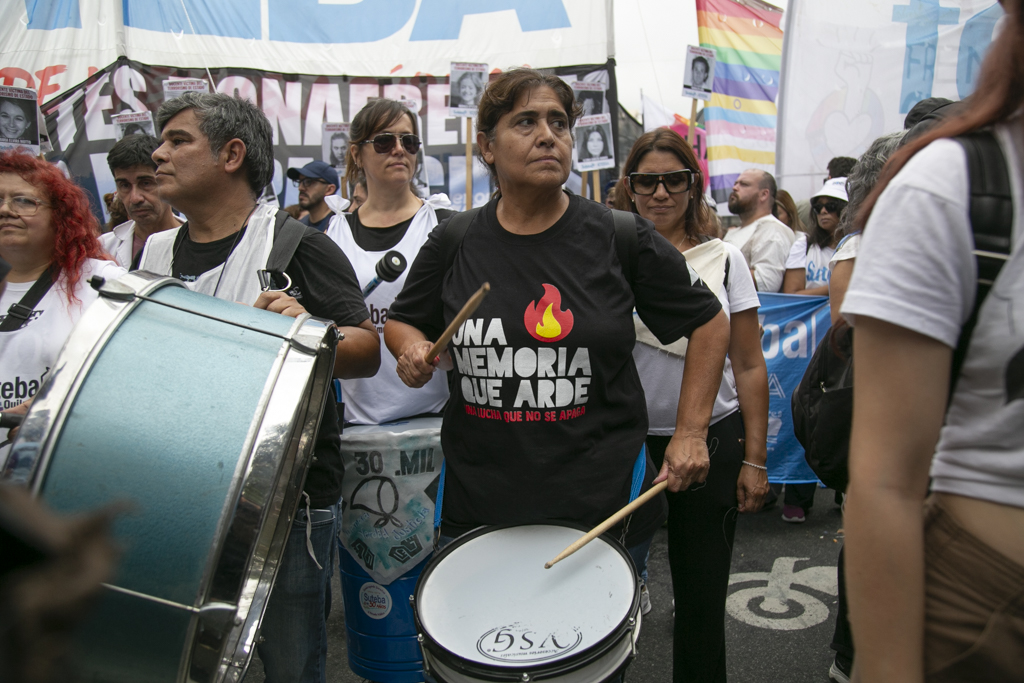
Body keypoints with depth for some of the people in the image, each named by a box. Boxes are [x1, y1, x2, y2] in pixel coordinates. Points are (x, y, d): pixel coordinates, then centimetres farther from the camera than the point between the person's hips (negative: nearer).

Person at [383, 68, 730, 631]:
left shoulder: (619, 238, -6)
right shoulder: (454, 243, -1)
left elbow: (709, 322, 4)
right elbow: (401, 321, 15)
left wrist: (691, 431, -2)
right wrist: (412, 348, -8)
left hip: (602, 504, -1)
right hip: (476, 504, 2)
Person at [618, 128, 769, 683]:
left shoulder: (725, 260, 2)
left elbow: (749, 366, 3)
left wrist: (755, 460, 0)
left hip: (712, 440, 0)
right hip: (628, 442, 0)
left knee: (702, 590, 9)